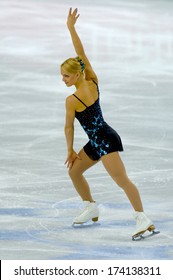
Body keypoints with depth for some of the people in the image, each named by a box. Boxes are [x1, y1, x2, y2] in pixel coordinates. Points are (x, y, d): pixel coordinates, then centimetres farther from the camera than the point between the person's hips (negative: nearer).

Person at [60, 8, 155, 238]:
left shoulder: (71, 101, -18)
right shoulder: (93, 83, 0)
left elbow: (69, 128, -6)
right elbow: (81, 54, 3)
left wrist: (70, 150, 8)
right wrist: (71, 28, 2)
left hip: (104, 141, -10)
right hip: (98, 142, 10)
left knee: (122, 180, -16)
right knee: (74, 171, 22)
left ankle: (142, 218, -23)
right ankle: (91, 209, 32)